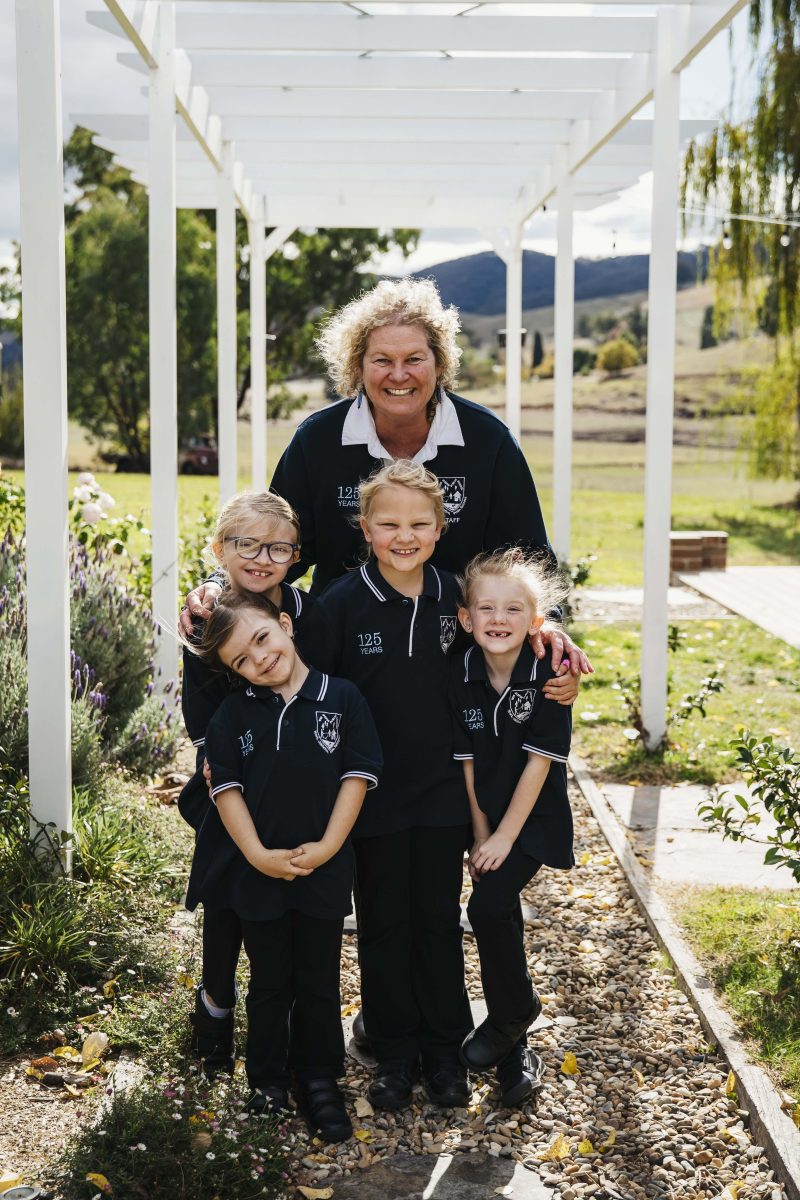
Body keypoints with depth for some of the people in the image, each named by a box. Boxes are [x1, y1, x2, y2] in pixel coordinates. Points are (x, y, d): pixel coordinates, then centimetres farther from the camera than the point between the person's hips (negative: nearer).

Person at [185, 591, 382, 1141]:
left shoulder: (342, 698, -6)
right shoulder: (234, 713, -3)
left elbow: (357, 777, -7)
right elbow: (226, 787, -4)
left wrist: (327, 847, -14)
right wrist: (258, 854, -14)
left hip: (324, 869, -1)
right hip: (258, 872, 1)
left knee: (319, 983, 13)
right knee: (270, 982, 15)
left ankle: (319, 1080, 28)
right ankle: (268, 1080, 30)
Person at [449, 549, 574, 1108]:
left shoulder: (548, 675, -17)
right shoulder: (462, 674, -7)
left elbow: (539, 762, -16)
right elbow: (468, 761, -3)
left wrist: (505, 836, -15)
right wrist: (480, 833, -4)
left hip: (535, 820, -4)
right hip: (487, 819, 4)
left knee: (488, 906, -19)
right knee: (500, 920, 8)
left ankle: (511, 1013, 7)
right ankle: (515, 1051, 23)